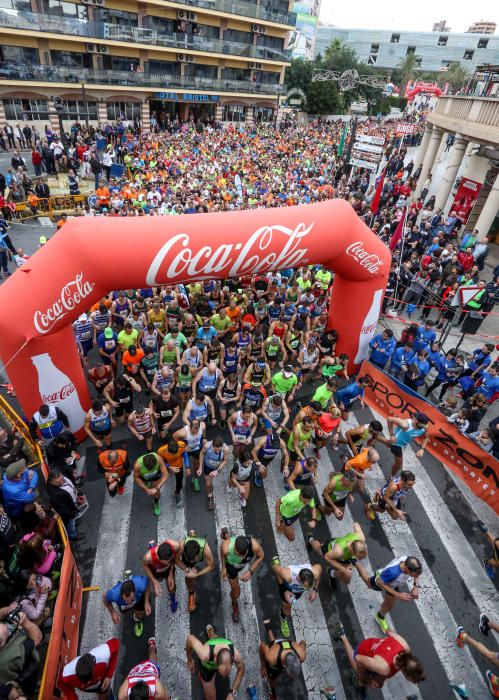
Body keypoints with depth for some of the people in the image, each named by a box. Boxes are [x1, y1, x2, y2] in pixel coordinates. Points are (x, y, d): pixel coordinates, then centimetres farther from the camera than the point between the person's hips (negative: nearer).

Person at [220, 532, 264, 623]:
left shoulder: (254, 545, -45)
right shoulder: (226, 547, -45)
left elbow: (261, 556, -20)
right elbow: (222, 553, -18)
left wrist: (250, 571, -26)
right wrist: (223, 568, -6)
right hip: (231, 564, -2)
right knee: (235, 589, 8)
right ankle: (234, 604, 44)